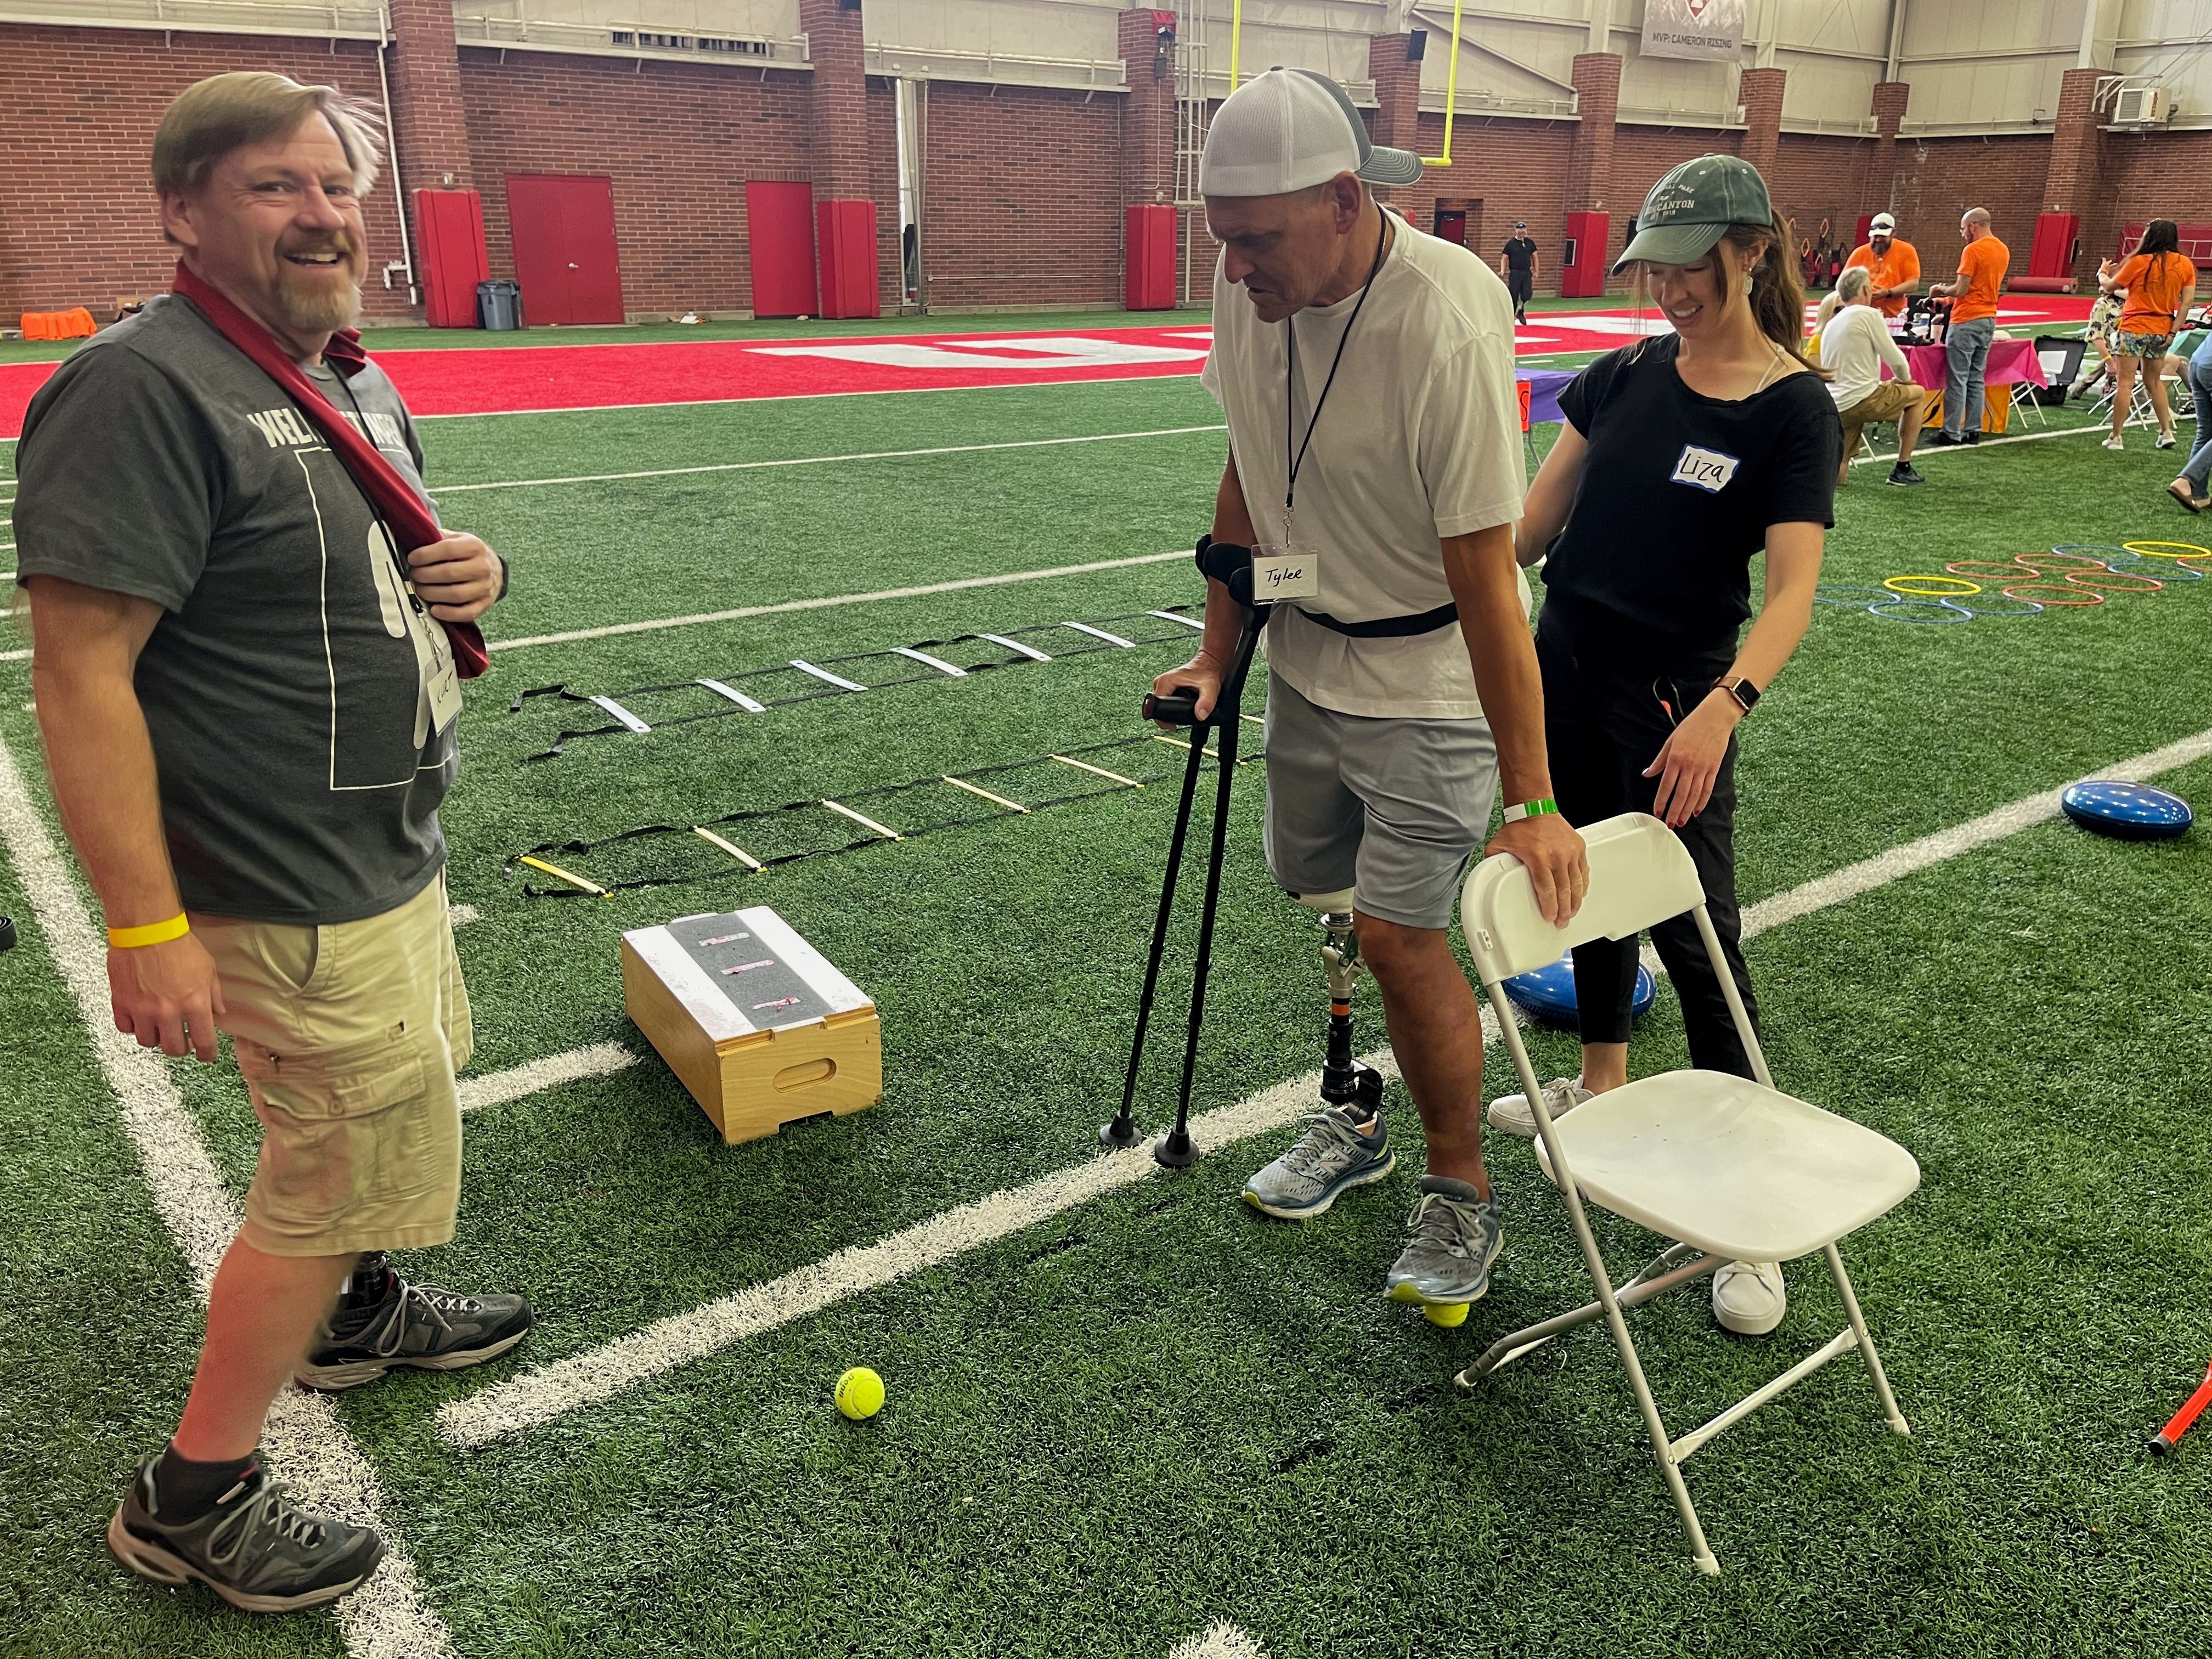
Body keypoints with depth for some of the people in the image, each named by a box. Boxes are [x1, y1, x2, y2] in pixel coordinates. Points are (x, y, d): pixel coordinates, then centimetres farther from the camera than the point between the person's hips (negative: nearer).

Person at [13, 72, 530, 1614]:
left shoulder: (350, 379, 9)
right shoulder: (142, 387, -21)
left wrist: (468, 574, -1)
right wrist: (146, 925, -26)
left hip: (391, 854, 9)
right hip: (296, 895, -9)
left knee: (393, 1100, 26)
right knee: (349, 1167, 2)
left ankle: (356, 1313, 52)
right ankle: (193, 1498, 23)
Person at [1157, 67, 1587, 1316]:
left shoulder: (1449, 324, -28)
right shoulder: (1251, 290, -8)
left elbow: (1485, 575, -30)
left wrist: (1531, 800, -29)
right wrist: (1219, 652, 7)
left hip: (1431, 678, -6)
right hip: (1309, 660, 7)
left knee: (1401, 933, -9)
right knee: (1332, 909, 15)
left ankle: (1465, 1198, 13)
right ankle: (1356, 1125, 38)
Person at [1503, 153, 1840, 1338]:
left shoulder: (1794, 408, -11)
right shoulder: (1625, 375, 5)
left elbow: (1792, 589, -21)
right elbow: (1528, 525, 7)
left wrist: (1723, 708, -35)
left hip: (1672, 704, -6)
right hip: (1565, 671, 6)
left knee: (1695, 936, -4)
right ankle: (1602, 1085, 42)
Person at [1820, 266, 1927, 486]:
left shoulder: (1831, 324, 18)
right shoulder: (1869, 315, -5)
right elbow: (1895, 359, -6)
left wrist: (1880, 384, 25)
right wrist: (1904, 379, 15)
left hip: (1834, 406, 7)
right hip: (1860, 400, -7)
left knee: (1836, 476, 19)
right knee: (1918, 394, 20)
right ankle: (1902, 469, 19)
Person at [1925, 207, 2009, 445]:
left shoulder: (1973, 250, -14)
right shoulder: (2003, 250, 12)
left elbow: (1961, 290, -17)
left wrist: (1940, 288, 2)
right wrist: (1948, 297, 21)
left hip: (1966, 321, -8)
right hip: (1989, 319, 8)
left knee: (1957, 380, -5)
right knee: (1976, 379, 11)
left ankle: (1951, 433, -5)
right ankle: (1973, 431, 12)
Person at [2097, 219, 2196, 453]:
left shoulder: (2140, 262, -11)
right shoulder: (2185, 264, 2)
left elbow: (2109, 287, 2)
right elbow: (2187, 301, -1)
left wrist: (2102, 275, 23)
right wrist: (2173, 331, 2)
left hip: (2134, 328, -5)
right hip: (2161, 330, 5)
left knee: (2124, 383, -2)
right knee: (2155, 382, 19)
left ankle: (2115, 437, -2)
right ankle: (2167, 432, 15)